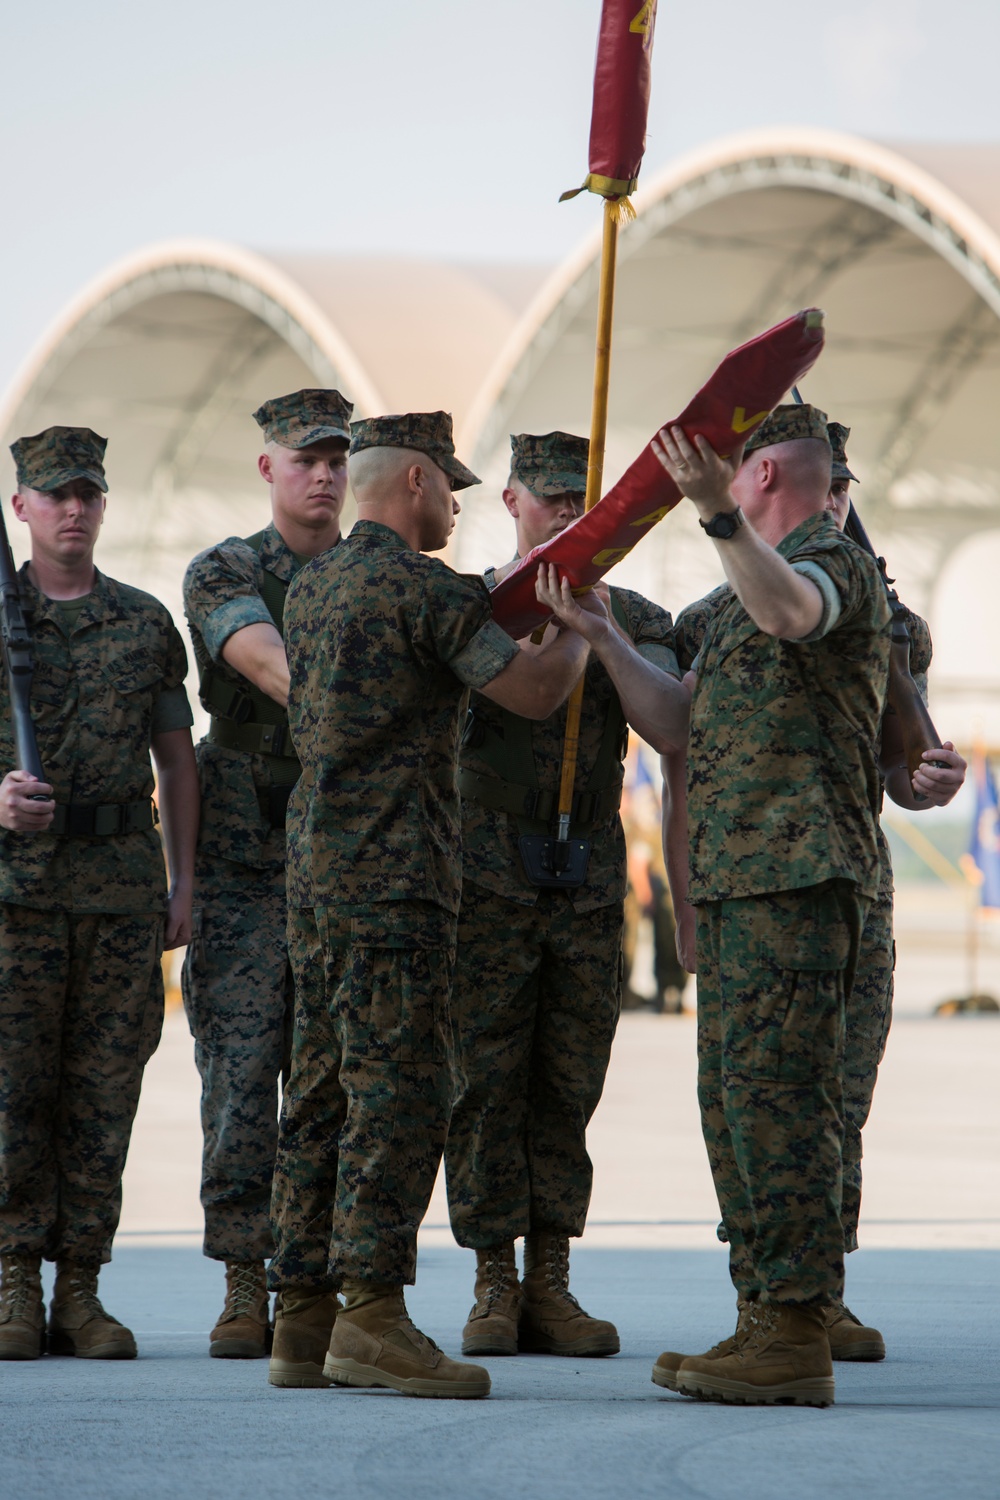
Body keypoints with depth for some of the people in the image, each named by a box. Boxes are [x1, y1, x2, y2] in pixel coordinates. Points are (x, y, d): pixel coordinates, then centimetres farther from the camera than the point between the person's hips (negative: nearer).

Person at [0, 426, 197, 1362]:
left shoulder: (146, 624, 12)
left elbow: (177, 758, 13)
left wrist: (185, 883, 6)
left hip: (123, 882, 2)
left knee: (104, 1091, 1)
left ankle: (80, 1290, 6)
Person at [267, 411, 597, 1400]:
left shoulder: (309, 587, 16)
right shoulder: (426, 589, -10)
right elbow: (535, 692, -9)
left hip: (315, 862, 9)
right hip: (393, 872, -9)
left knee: (323, 1091, 9)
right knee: (399, 1089, -10)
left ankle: (304, 1318, 9)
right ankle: (371, 1313, -15)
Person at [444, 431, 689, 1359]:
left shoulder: (634, 623, 8)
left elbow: (672, 727, -10)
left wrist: (603, 637, -22)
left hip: (588, 897, 2)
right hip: (481, 890, -2)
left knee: (567, 1092, 3)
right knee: (484, 1089, -3)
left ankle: (551, 1289, 9)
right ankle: (494, 1290, 3)